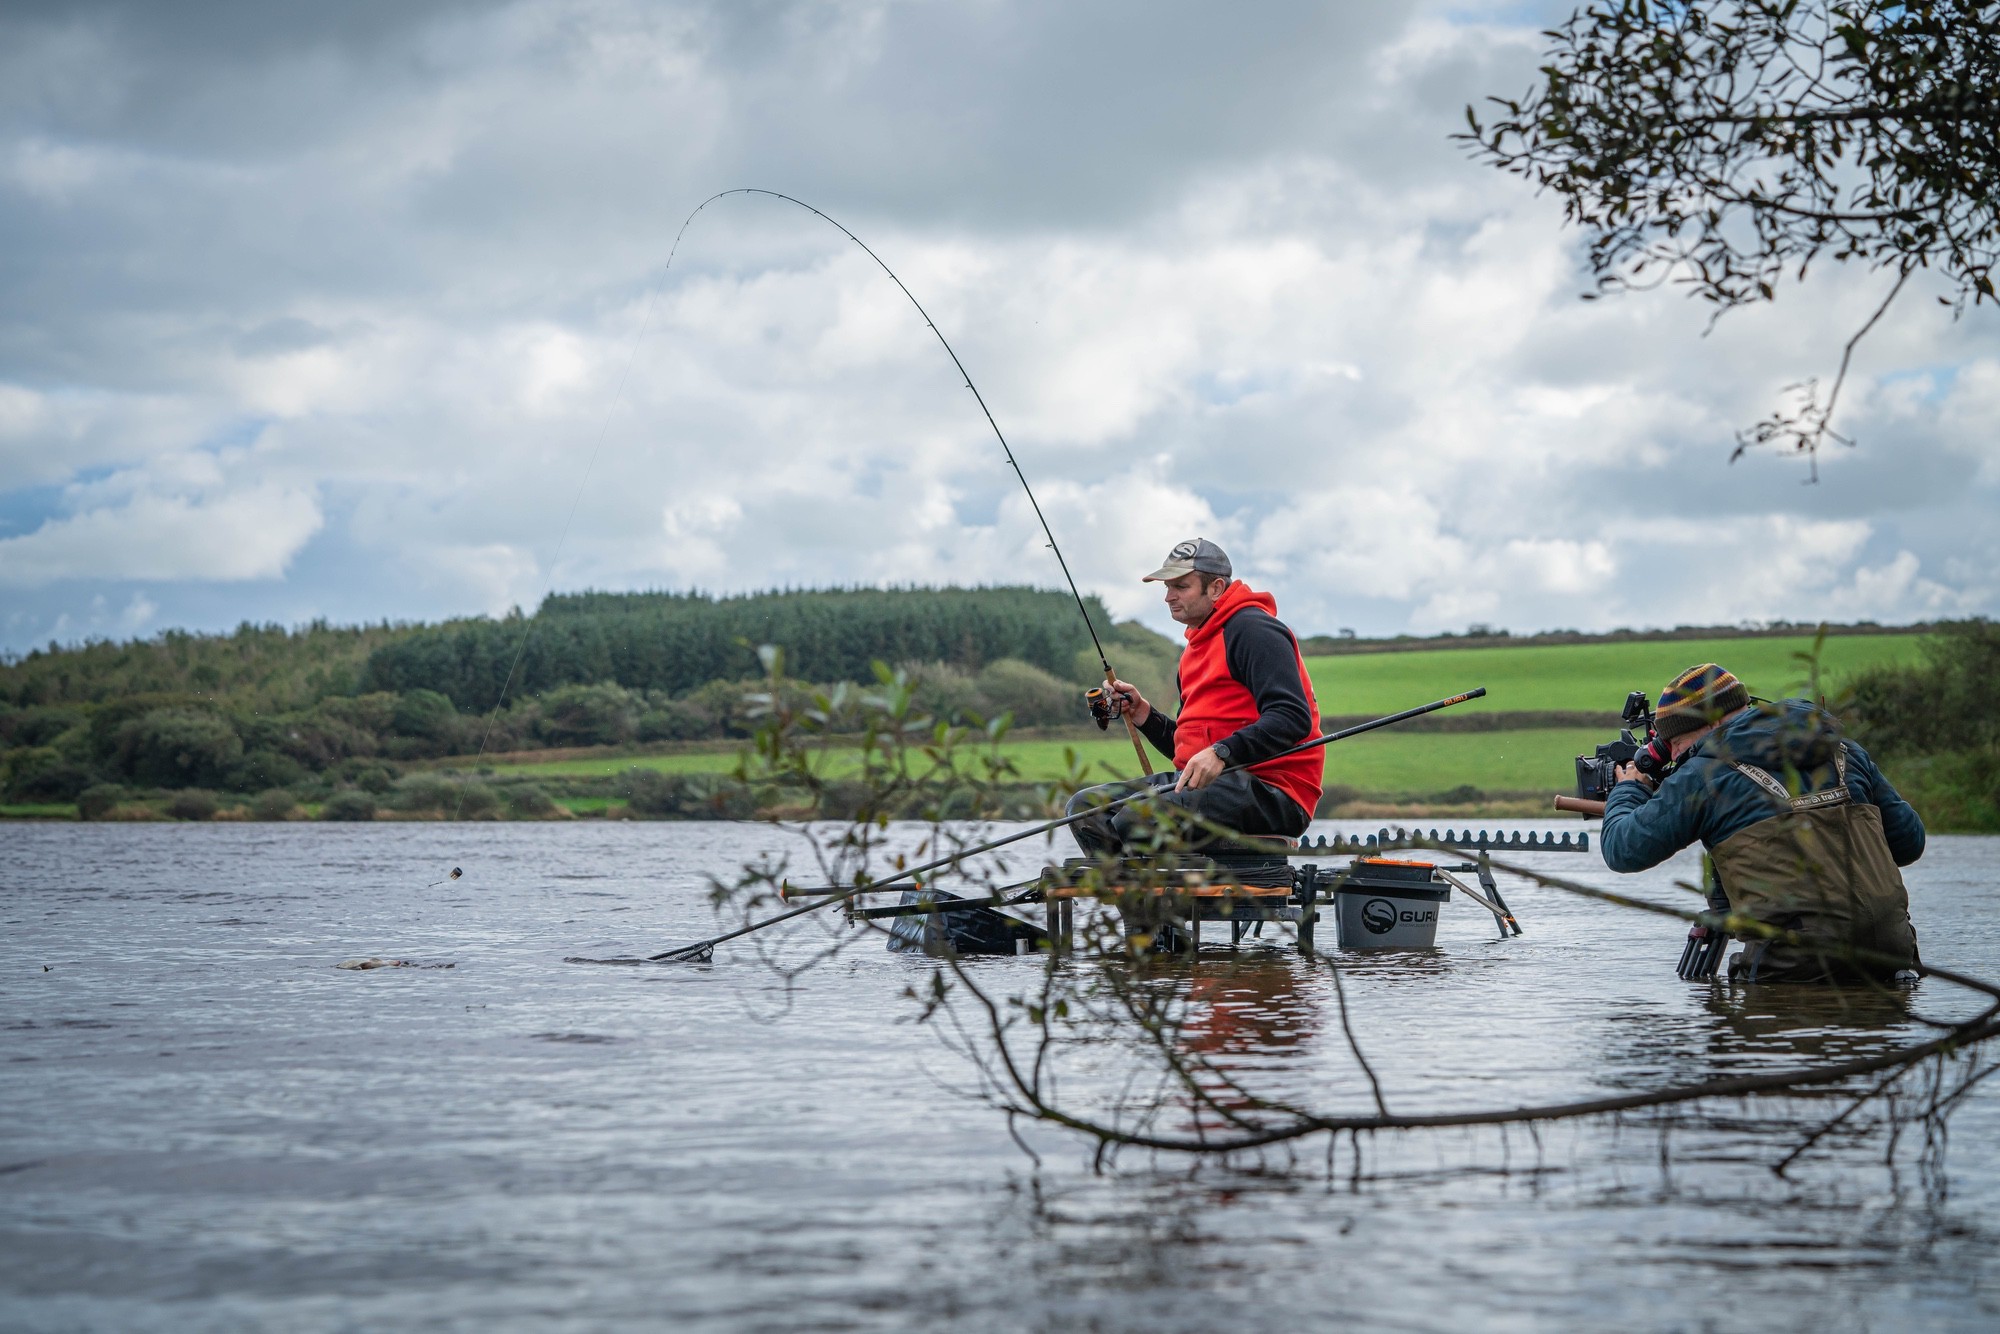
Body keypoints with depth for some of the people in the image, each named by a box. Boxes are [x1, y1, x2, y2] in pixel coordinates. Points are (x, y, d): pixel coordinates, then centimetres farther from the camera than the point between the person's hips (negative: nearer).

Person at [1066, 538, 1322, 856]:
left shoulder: (1253, 629, -7)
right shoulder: (1197, 645, 23)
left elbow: (1293, 717, -20)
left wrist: (1221, 753, -30)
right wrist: (1145, 715, 8)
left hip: (1269, 789, -10)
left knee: (1137, 818, -29)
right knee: (1085, 807, 0)